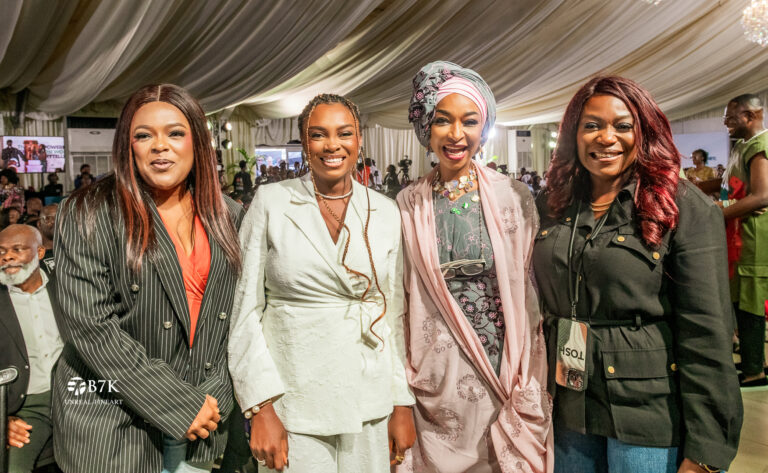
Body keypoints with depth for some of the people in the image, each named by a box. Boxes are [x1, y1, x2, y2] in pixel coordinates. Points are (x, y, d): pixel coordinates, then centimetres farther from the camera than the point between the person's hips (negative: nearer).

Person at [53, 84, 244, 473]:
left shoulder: (228, 216, 3)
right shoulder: (89, 214, -10)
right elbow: (92, 327, -16)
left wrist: (211, 398, 0)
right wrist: (178, 405, -17)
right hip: (111, 427, -3)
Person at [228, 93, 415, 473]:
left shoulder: (385, 211, 2)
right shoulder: (270, 201, -4)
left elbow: (395, 310, 6)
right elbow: (245, 308, -5)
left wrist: (403, 404, 5)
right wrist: (260, 408, -10)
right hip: (293, 402, -2)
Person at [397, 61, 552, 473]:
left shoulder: (514, 197, -3)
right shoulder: (408, 205, -1)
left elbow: (530, 292, 0)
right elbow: (401, 296, 4)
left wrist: (529, 386, -3)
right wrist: (403, 381, 1)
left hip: (504, 372, 0)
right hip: (436, 377, 1)